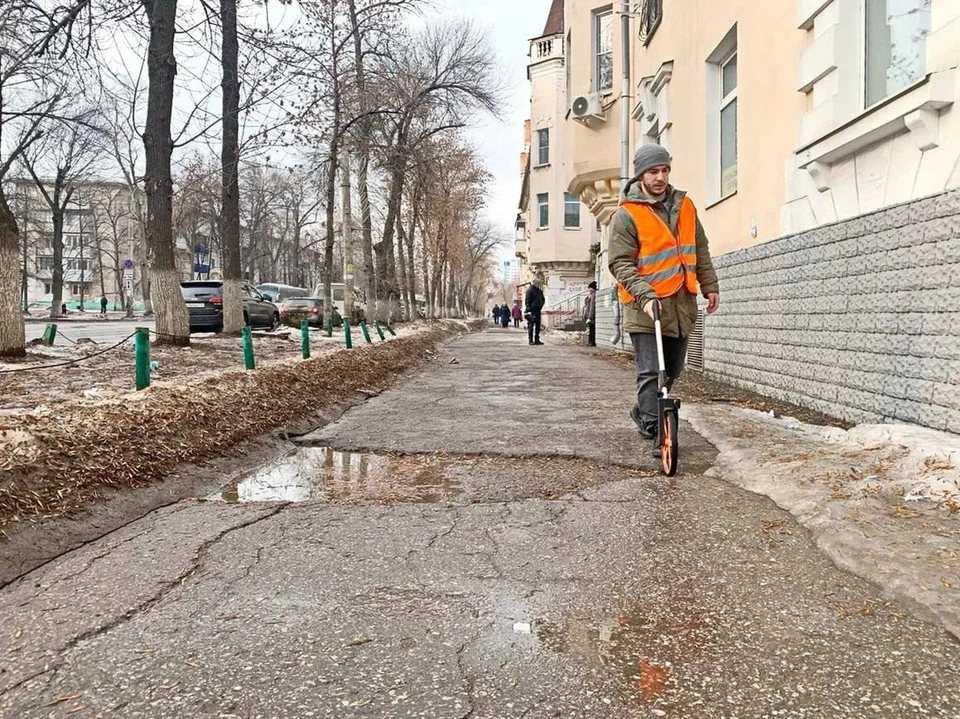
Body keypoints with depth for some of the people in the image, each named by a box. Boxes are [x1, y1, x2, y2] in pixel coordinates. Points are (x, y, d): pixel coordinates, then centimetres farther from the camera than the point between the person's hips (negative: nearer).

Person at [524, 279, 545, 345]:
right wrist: (529, 310, -20)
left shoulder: (539, 291, 14)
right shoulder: (530, 290, -8)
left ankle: (537, 340, 14)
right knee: (531, 326, -4)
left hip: (537, 310, 8)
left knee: (537, 326, 8)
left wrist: (540, 306, 12)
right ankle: (531, 340, -2)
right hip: (532, 311, -8)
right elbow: (527, 301, -13)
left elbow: (543, 299, 27)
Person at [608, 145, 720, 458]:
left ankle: (643, 412, 36)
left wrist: (710, 285, 15)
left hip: (682, 304, 6)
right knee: (650, 372, -10)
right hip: (645, 306, -6)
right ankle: (657, 434, -5)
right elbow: (621, 263, -12)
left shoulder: (684, 205, 11)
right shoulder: (627, 215, -7)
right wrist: (645, 294, -24)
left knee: (672, 371, 15)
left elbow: (700, 250, 19)